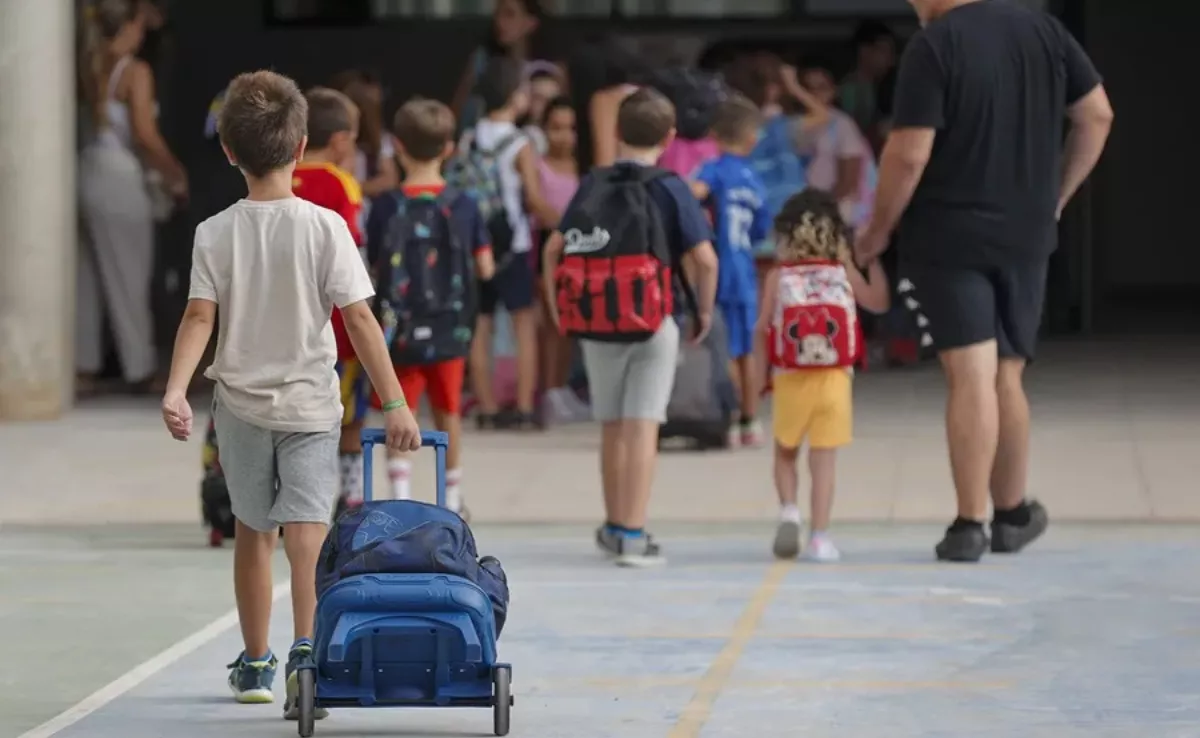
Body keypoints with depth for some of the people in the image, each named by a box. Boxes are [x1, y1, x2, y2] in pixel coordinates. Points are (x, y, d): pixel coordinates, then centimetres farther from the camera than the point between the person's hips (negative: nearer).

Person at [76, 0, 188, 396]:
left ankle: (83, 367, 13)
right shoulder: (134, 72, -11)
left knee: (88, 276, 11)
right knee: (128, 278, 2)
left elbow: (84, 124, 3)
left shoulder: (87, 69, 7)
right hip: (120, 178, -6)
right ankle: (140, 370, 10)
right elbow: (145, 136, -16)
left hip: (87, 170, 6)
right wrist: (174, 175, -5)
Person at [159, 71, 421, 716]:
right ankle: (306, 651, -28)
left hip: (241, 402, 2)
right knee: (306, 529, -8)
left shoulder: (215, 233, -3)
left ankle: (255, 664, 29)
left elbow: (199, 316, -14)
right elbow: (359, 317, -12)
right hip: (309, 403, -2)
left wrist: (174, 390, -20)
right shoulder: (324, 227, -9)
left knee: (253, 532, 17)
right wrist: (394, 403, -11)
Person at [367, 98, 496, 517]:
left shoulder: (387, 208, -11)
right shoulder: (463, 206, -6)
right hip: (450, 332, 2)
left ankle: (401, 502, -10)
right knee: (448, 413, 18)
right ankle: (452, 501, 30)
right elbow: (485, 269, -2)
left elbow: (378, 271, -8)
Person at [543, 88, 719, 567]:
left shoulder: (592, 186, 6)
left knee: (612, 428, 15)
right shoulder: (669, 189, -5)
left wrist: (557, 309, 13)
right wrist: (705, 311, 2)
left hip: (595, 326, 4)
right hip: (653, 321, -4)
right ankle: (633, 536, -8)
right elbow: (704, 259, -11)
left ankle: (615, 528, 28)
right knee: (642, 428, -4)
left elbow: (554, 248, 5)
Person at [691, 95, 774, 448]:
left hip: (720, 271, -5)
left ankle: (730, 423, 1)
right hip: (745, 274, 5)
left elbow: (696, 190, -33)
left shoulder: (716, 169, -10)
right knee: (745, 351, 14)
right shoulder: (755, 182, 7)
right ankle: (750, 422, 21)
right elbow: (761, 231, 13)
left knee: (725, 352, 0)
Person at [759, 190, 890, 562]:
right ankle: (819, 535, 2)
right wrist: (874, 260, 20)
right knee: (824, 459, 4)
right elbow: (878, 302, 11)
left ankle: (788, 509, -4)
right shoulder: (844, 273, 2)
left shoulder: (778, 276, 0)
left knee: (786, 451, 18)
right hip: (834, 378, 0)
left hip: (790, 378, 0)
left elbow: (762, 328, -1)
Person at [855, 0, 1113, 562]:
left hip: (949, 238, -5)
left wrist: (878, 229, -3)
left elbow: (909, 155, -16)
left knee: (971, 377, -6)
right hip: (1026, 237, 5)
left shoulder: (932, 47, -13)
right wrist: (1056, 196, 18)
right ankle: (1012, 515, 26)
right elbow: (1097, 116, 9)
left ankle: (970, 525, -7)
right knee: (1007, 376, 16)